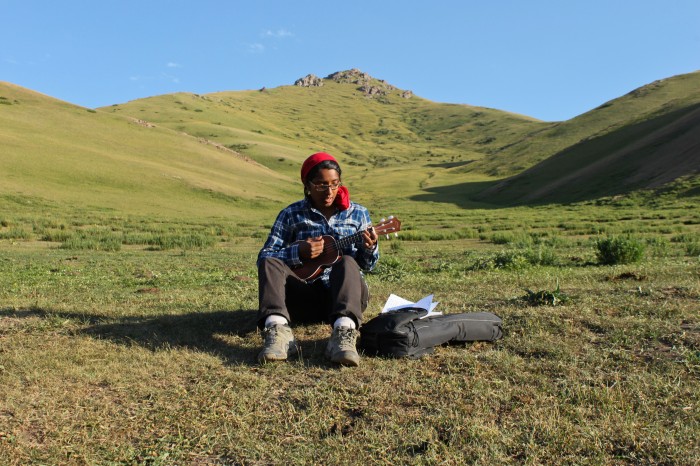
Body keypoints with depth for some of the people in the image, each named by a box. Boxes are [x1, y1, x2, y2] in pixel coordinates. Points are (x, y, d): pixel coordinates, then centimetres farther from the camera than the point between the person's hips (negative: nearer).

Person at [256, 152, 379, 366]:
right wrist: (299, 252, -19)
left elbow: (367, 265, 6)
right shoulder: (291, 214, 5)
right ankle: (277, 329, -46)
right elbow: (264, 256, -3)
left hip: (344, 294, 0)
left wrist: (369, 249, -18)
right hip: (305, 297, 1)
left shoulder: (357, 213, 8)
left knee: (347, 262, -31)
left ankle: (344, 332, -55)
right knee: (270, 263, -23)